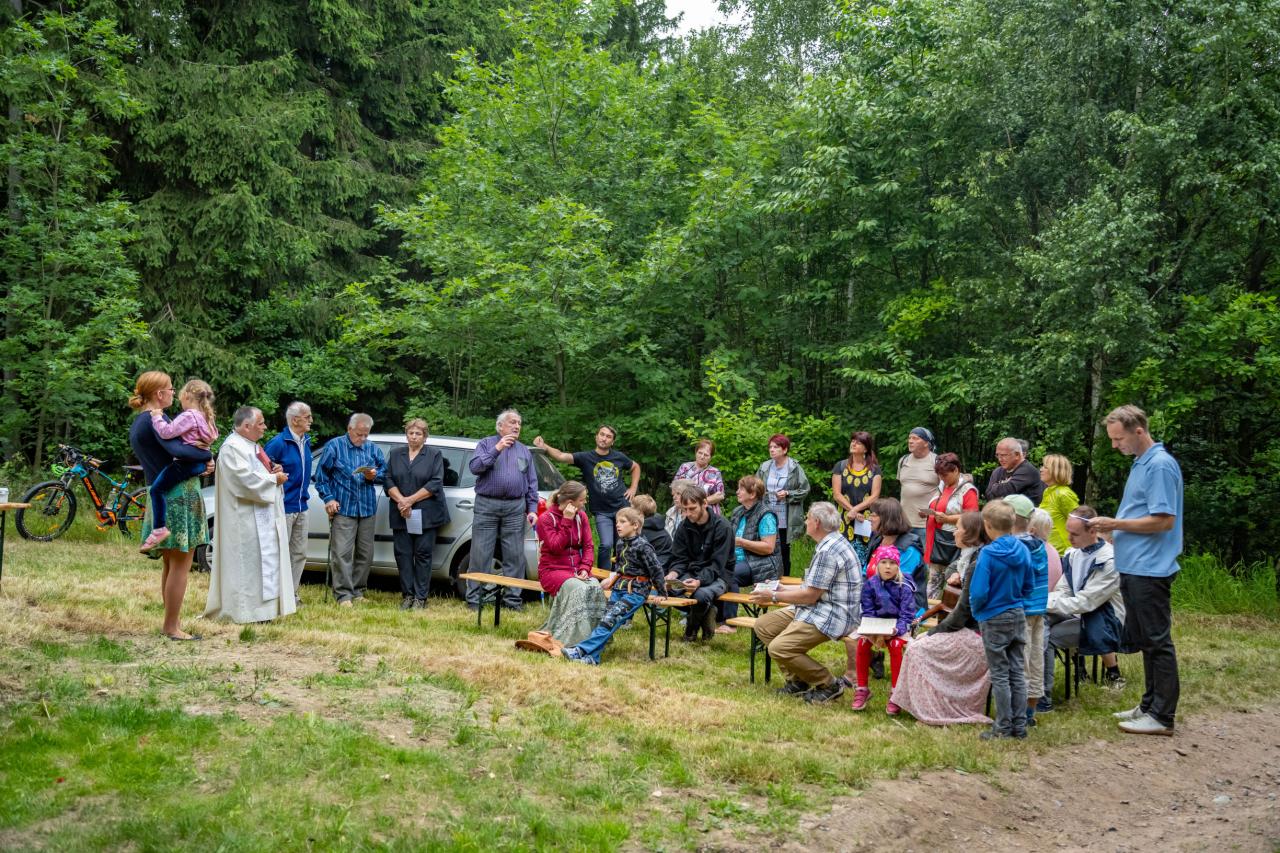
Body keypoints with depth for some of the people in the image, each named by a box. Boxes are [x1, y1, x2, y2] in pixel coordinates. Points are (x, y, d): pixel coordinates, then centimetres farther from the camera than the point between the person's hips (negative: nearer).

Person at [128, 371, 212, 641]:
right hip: (179, 494, -10)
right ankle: (172, 627, -1)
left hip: (160, 497, 10)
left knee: (171, 564, 16)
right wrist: (207, 455, -11)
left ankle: (171, 623, 22)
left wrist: (200, 464, 0)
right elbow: (176, 450, -28)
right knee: (181, 564, -4)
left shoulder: (138, 423, 16)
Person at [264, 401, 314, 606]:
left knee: (299, 553, 13)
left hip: (301, 507, 8)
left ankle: (293, 595, 22)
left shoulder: (306, 440, 10)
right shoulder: (279, 443, -15)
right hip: (284, 507, -8)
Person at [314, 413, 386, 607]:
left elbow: (385, 473, 13)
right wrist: (329, 498, -6)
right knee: (342, 553, -9)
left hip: (367, 509, 4)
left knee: (365, 554, 8)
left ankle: (358, 591, 18)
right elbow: (321, 475, 2)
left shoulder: (373, 449, 12)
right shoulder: (334, 446, 1)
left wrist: (374, 476, -9)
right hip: (343, 509, -4)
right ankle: (343, 594, -6)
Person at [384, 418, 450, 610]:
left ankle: (421, 598, 3)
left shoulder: (434, 455, 2)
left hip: (425, 514, -3)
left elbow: (435, 483, -7)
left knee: (423, 554, -1)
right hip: (401, 515, 3)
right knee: (403, 554, 3)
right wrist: (401, 501, -12)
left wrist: (411, 500, -13)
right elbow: (388, 480, 5)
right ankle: (407, 595, 11)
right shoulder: (396, 454, 12)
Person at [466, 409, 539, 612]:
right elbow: (474, 467, -8)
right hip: (486, 505, -3)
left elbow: (532, 483, 17)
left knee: (515, 556, 2)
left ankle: (512, 598, 9)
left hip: (515, 507, 3)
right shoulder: (486, 444, 8)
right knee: (480, 555, -2)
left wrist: (532, 509, 7)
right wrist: (496, 449, -15)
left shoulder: (525, 451, 17)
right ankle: (474, 599, 3)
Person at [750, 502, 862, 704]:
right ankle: (797, 680, 13)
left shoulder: (828, 551, -21)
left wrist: (774, 596, -8)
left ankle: (829, 684, -5)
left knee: (778, 648, -23)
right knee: (763, 625, 8)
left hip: (833, 615, -11)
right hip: (819, 608, 11)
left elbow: (810, 595, -19)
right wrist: (780, 589, 17)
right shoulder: (831, 544, 13)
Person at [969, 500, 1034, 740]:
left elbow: (979, 593, -21)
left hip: (994, 620, -6)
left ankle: (1004, 727, 10)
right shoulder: (1023, 550, -1)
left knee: (999, 675, 4)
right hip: (1018, 617, 6)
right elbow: (1028, 586, 8)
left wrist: (976, 608, -2)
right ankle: (1019, 725, 17)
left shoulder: (988, 554, -20)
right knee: (1017, 672, 12)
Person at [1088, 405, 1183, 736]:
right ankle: (1150, 705, 26)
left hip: (1150, 569, -10)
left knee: (1157, 642, -2)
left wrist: (1116, 524, -15)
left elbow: (1163, 520, -21)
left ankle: (1162, 716, 4)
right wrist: (1110, 525, 8)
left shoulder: (1160, 465, -16)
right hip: (1133, 568, 10)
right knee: (1143, 640, 16)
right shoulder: (1140, 464, 14)